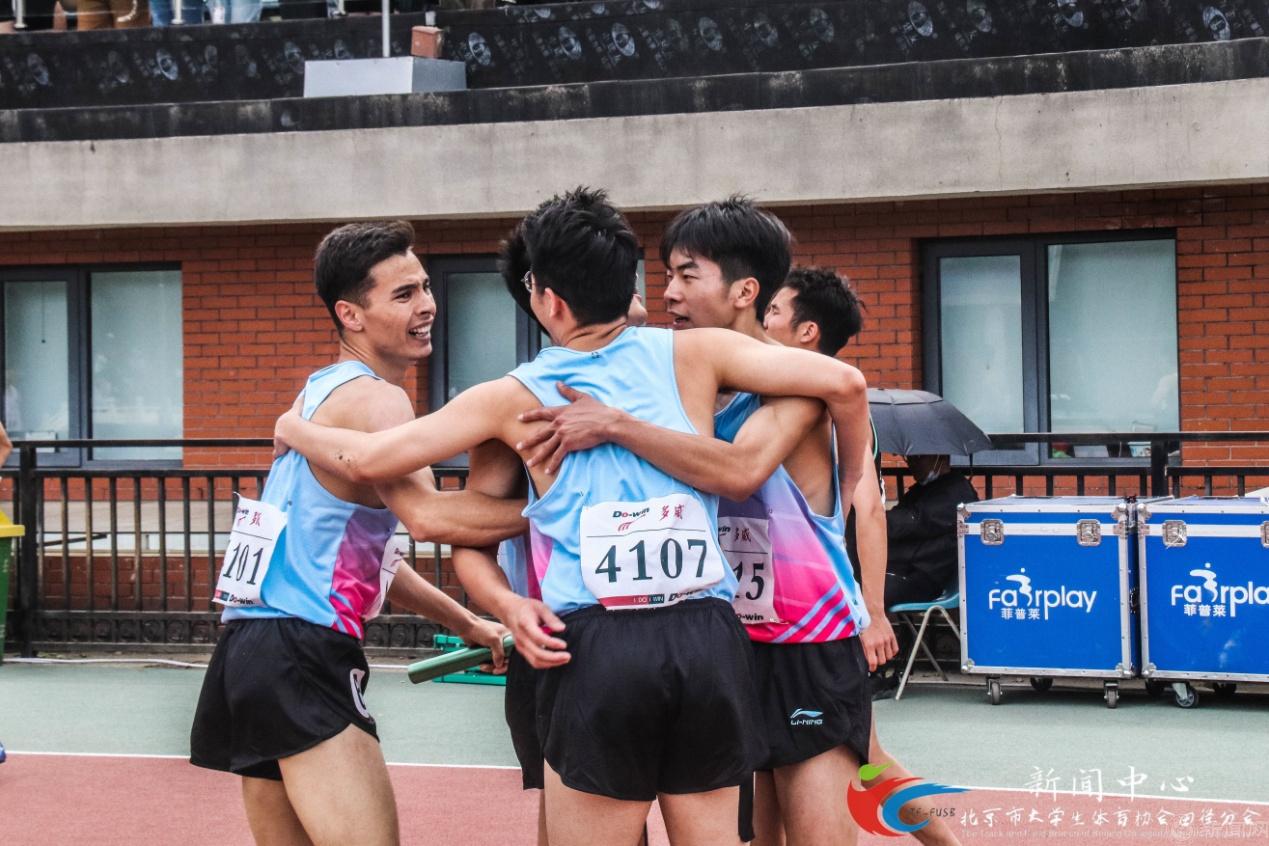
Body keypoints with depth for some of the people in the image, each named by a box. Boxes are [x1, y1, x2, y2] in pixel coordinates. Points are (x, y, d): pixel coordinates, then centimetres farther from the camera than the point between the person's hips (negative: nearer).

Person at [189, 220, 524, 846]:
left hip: (251, 646, 10)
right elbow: (427, 514, -26)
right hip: (299, 653, -10)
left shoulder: (321, 393, 22)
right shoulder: (375, 400, -9)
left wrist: (468, 625, 29)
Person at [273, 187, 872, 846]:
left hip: (596, 650, -2)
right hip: (706, 640, 2)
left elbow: (366, 459, 5)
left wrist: (294, 430, 26)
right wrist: (846, 489, 17)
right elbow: (843, 383, 0)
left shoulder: (518, 398, 5)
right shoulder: (692, 354, 7)